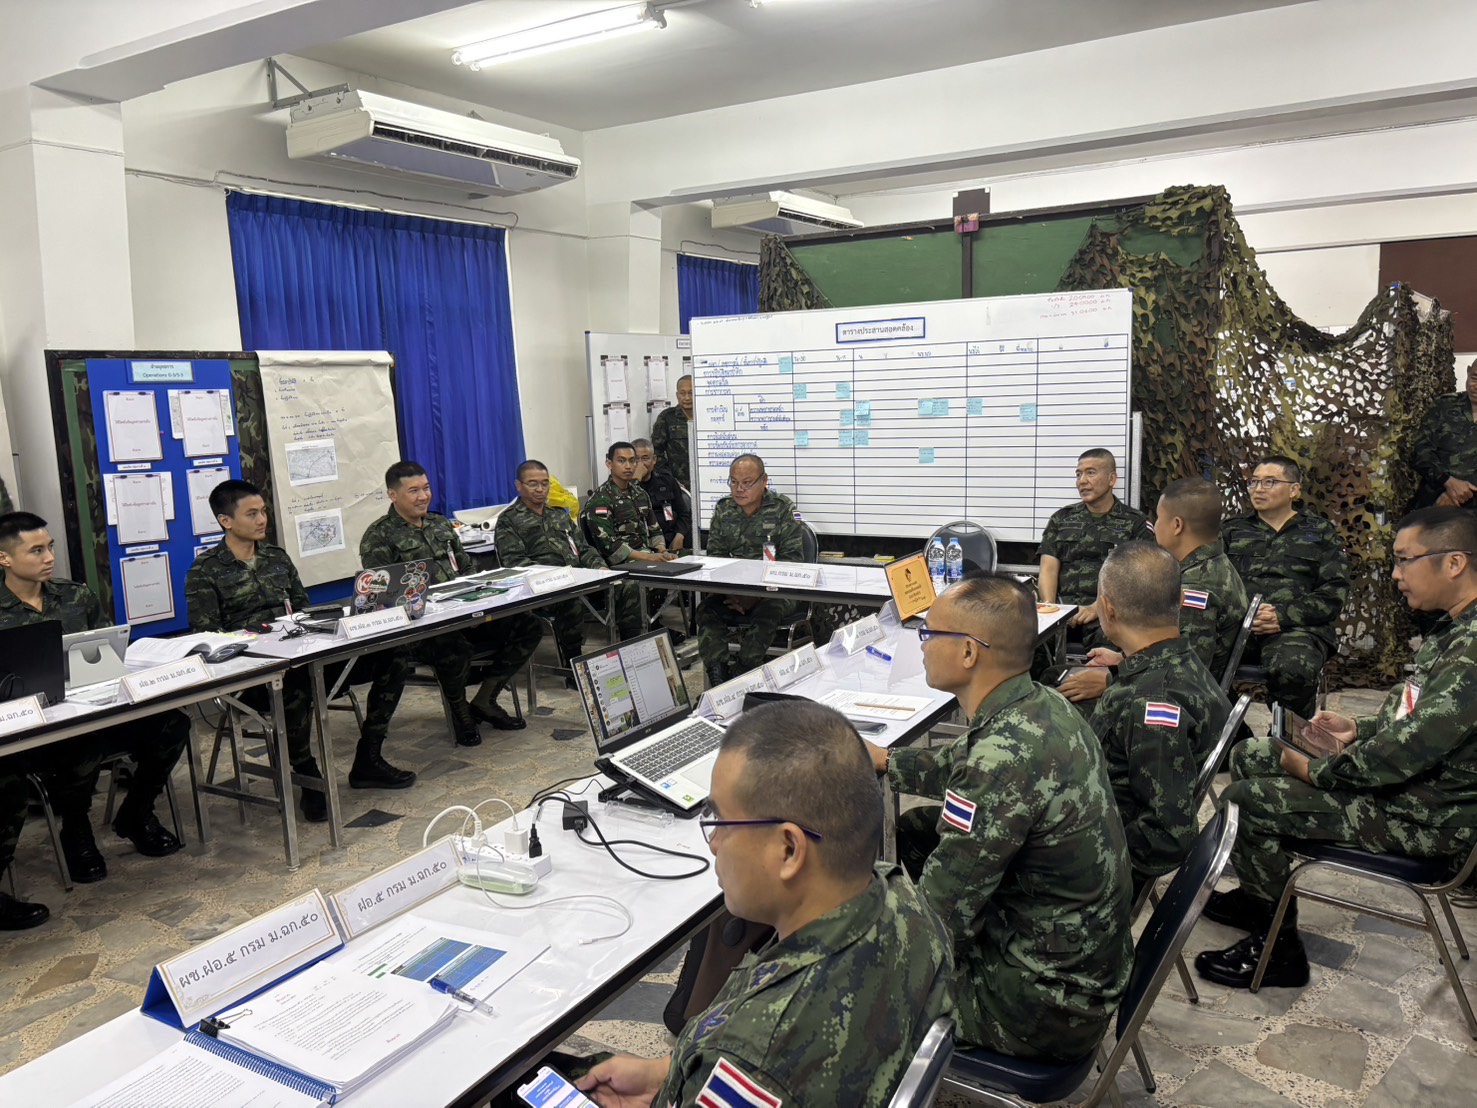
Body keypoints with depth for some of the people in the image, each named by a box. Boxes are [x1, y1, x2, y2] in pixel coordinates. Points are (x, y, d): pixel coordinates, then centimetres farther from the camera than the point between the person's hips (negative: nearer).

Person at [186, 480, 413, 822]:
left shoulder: (277, 556, 18)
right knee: (295, 683, -43)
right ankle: (308, 777, -17)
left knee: (393, 656, -10)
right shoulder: (205, 572, 0)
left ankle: (367, 760, -3)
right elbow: (207, 638, -7)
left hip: (301, 654, 6)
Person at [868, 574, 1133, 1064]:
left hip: (1047, 1011, -8)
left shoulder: (1006, 756, -33)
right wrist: (883, 760, 16)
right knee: (913, 828, 16)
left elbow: (938, 917, -25)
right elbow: (958, 766, 18)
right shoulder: (1041, 705, -4)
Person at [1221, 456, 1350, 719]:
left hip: (1297, 628, -1)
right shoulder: (1233, 530, 25)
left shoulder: (1320, 532, 19)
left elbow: (1334, 593, 6)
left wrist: (1282, 615, -10)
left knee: (1291, 671, -39)